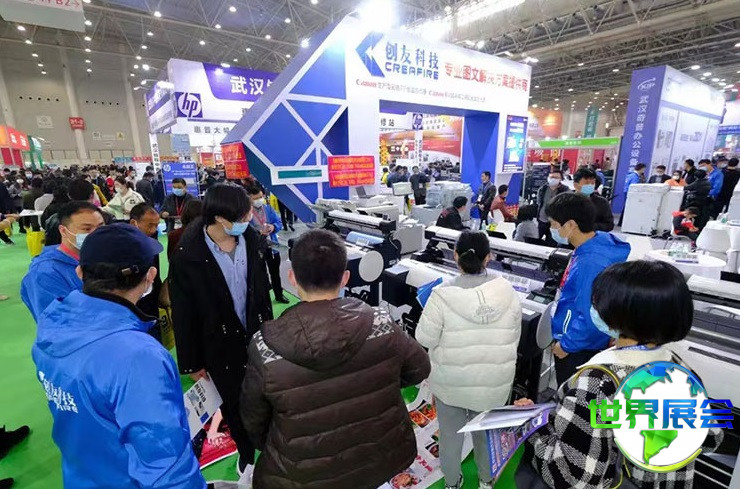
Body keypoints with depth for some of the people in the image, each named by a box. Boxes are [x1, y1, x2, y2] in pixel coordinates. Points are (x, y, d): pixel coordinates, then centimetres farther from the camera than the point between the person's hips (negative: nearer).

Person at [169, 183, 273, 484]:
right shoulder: (188, 256, -18)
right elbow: (183, 314, -10)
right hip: (220, 344, -2)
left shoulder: (252, 239, -7)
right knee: (234, 405, 16)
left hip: (256, 334, 3)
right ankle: (246, 452, 44)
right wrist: (191, 362, -3)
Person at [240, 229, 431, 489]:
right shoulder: (380, 324, -24)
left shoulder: (266, 347, -26)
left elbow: (254, 419, -9)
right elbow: (419, 368, -6)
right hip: (377, 461, 2)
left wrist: (272, 451, 12)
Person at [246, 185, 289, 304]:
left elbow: (279, 223, 2)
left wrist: (273, 227, -19)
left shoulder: (268, 209, 1)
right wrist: (259, 233, -30)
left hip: (272, 246, 4)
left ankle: (279, 295, 37)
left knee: (275, 272, 19)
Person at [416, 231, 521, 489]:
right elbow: (515, 338, -2)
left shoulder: (443, 295, -24)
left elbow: (425, 339, -16)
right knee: (487, 431, 28)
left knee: (451, 432, 23)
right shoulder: (508, 292, -13)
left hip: (451, 381, -2)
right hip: (495, 382, 3)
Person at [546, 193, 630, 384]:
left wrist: (566, 344, -15)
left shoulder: (590, 263, -34)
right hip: (576, 339, 9)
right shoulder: (600, 240, -4)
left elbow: (591, 319, -30)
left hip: (579, 347, -9)